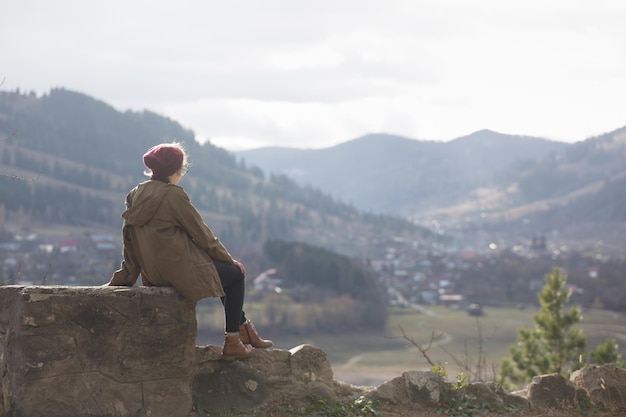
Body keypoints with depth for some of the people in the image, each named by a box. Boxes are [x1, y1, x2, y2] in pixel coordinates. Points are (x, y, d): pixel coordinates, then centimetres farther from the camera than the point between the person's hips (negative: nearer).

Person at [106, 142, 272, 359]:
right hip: (179, 269, -9)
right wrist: (229, 259, 3)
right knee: (235, 274, 10)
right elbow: (201, 233, -9)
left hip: (153, 273, 9)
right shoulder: (173, 195, -16)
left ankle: (244, 329, 32)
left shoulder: (135, 195, 7)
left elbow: (131, 241, 10)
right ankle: (232, 343, 12)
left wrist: (122, 279, 16)